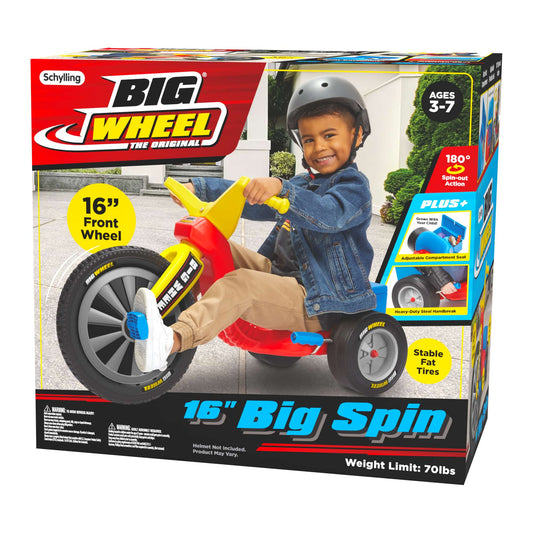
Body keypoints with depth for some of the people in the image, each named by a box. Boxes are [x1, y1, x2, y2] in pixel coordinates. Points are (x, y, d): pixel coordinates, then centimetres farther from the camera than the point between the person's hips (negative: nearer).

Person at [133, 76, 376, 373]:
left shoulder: (353, 185, -9)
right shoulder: (304, 183, 20)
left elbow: (329, 214, -32)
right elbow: (250, 200, 25)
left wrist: (281, 189, -46)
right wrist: (198, 187, 19)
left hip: (317, 306, -9)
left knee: (239, 284, -33)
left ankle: (171, 342, -51)